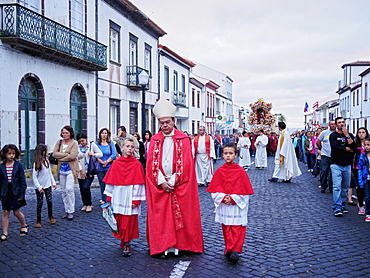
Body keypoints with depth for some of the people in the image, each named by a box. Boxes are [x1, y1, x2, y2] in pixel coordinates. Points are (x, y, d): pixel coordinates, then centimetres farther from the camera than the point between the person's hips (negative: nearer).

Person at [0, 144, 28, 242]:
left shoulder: (18, 165, -6)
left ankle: (24, 225, 30)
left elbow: (22, 180, -5)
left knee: (16, 212, 4)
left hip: (16, 192, -2)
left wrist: (22, 194, -8)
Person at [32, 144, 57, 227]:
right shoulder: (37, 163, -13)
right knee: (40, 203, 3)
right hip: (40, 187, -5)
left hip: (48, 185, 5)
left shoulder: (47, 161, 5)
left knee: (50, 201, 3)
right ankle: (38, 221, 12)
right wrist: (39, 187, -18)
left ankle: (51, 216, 22)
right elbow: (34, 177, -13)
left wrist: (53, 183, 10)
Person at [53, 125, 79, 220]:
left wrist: (61, 158, -7)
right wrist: (66, 154, -10)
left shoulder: (74, 143, -3)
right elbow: (54, 153, 0)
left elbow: (72, 156, -14)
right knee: (63, 190, 7)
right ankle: (66, 211, 17)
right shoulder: (59, 142, 12)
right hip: (61, 169, 5)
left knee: (69, 189, -11)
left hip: (70, 168, -5)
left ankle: (71, 211, -3)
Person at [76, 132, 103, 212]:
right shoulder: (78, 147, 3)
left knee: (86, 187, -16)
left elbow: (101, 154, 3)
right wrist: (81, 170, -7)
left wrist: (93, 154, -15)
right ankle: (85, 204, 25)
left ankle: (89, 204, 1)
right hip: (81, 172, 3)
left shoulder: (92, 144, 2)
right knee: (82, 189, 7)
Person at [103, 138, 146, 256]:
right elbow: (110, 181, 7)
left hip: (130, 198, -2)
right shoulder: (116, 164, 3)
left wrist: (136, 199, -9)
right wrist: (109, 198, 6)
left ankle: (126, 244, 12)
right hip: (118, 197, 3)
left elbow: (138, 182, -5)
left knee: (129, 221, 1)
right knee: (119, 221, 9)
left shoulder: (137, 164, -3)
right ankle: (123, 240, 27)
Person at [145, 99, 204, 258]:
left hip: (180, 185, -2)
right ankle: (165, 247, 12)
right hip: (159, 185, 2)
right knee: (161, 216, 4)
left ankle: (182, 245, 15)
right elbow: (151, 164, 2)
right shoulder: (154, 140, 7)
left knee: (182, 214, 3)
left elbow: (186, 163, -6)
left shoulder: (183, 139, 0)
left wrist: (173, 182, -11)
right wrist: (162, 182, -9)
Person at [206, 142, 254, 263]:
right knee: (226, 229, 6)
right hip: (223, 206, 1)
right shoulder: (219, 171, -1)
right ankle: (229, 249, 10)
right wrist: (223, 198, -13)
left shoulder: (240, 171, -3)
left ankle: (235, 250, 6)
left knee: (238, 229, 1)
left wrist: (233, 199, -14)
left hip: (238, 205, -1)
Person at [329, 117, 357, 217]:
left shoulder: (350, 135, 12)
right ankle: (337, 209, -9)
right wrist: (348, 149, -5)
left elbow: (354, 148, -4)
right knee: (337, 187, -9)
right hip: (336, 164, -4)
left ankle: (342, 206, 21)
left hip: (347, 165, 4)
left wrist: (347, 136, -7)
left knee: (345, 187, 9)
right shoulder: (333, 135, -1)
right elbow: (335, 148, -17)